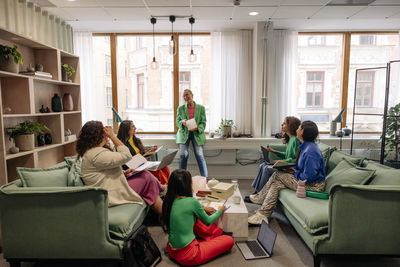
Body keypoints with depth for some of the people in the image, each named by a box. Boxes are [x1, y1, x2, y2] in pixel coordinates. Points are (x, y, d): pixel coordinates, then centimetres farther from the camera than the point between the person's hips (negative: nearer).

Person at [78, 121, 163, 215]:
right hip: (110, 197, -10)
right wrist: (112, 136, -16)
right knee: (147, 178, -8)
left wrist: (123, 173, 5)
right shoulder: (96, 154, -23)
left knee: (145, 174, 3)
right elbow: (126, 156, -22)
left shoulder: (91, 151, 12)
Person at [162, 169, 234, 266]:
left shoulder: (168, 200, -2)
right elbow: (208, 222, -2)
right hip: (187, 255, -7)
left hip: (172, 251, 8)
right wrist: (221, 210, 15)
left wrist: (202, 209, 22)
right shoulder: (192, 202, -20)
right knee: (229, 240, 0)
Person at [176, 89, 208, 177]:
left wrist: (197, 128, -19)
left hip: (197, 134, -1)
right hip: (184, 133, 1)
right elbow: (177, 122, 9)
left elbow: (203, 122, 2)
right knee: (183, 155, -8)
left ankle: (205, 178, -2)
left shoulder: (201, 108, 6)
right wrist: (182, 122, -15)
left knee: (200, 155, -11)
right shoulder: (180, 108, 9)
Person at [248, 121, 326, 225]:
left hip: (313, 185, -10)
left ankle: (260, 198, 1)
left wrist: (294, 173, -10)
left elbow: (308, 178, -27)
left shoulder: (310, 151, -26)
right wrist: (292, 169, 3)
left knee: (277, 175, -11)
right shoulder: (305, 146, 7)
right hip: (309, 181, 10)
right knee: (277, 184, -3)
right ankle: (263, 215, 1)